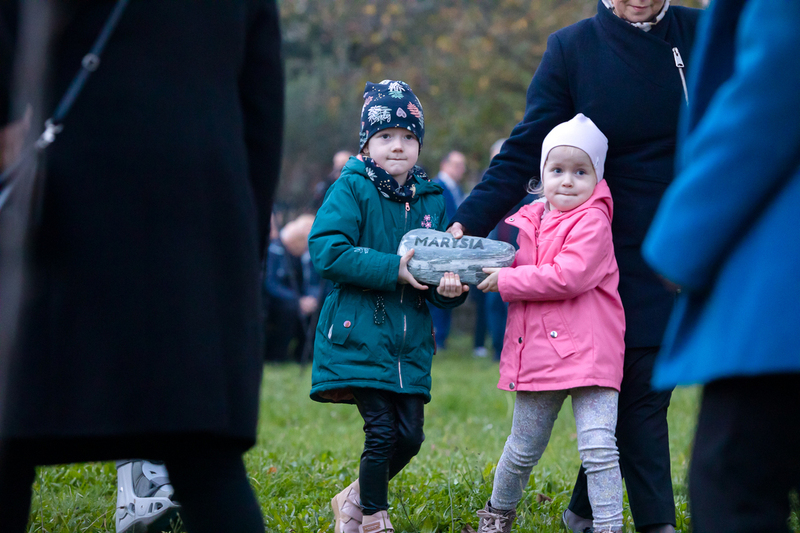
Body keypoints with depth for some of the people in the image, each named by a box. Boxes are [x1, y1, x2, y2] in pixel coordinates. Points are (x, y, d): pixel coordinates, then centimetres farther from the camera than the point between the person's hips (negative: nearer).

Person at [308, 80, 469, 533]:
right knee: (381, 430, -9)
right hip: (360, 335, -5)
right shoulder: (352, 190, -5)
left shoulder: (431, 200, 10)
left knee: (409, 435, 3)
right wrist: (393, 268, -21)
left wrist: (450, 286, -11)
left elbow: (443, 261, 14)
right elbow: (327, 252, -16)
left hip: (410, 340, 5)